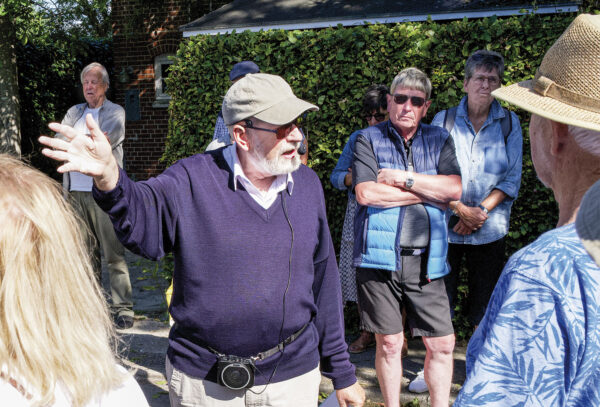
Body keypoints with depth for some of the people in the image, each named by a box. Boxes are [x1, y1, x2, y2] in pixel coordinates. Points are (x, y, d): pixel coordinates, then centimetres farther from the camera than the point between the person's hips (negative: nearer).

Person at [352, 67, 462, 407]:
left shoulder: (439, 139, 11)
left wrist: (402, 179, -10)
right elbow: (366, 193, -12)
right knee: (389, 343, 7)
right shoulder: (369, 139, 3)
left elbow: (454, 189, -4)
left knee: (443, 344, 4)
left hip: (426, 261, 2)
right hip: (380, 257, -2)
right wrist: (427, 193, -6)